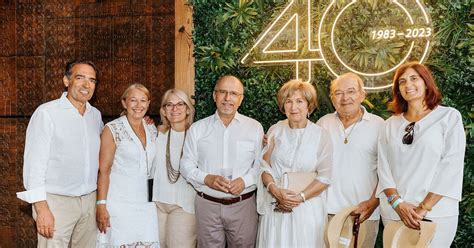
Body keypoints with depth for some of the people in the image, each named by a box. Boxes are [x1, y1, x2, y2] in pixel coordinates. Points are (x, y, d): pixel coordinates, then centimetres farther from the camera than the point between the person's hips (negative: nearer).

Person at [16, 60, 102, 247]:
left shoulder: (96, 115, 9)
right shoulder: (47, 113, -9)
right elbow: (34, 162, -11)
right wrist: (41, 208, -16)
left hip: (90, 201, 5)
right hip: (56, 202, -5)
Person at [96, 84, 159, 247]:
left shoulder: (152, 130, 9)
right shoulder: (112, 129, -6)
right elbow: (104, 171, -8)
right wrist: (101, 205, -14)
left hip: (146, 204, 5)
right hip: (119, 204, -5)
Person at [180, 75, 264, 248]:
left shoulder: (255, 128, 3)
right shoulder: (197, 129, 4)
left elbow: (260, 165, 3)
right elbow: (186, 165, 4)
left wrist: (245, 181, -15)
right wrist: (207, 179, -13)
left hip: (243, 204, 0)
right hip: (207, 204, 0)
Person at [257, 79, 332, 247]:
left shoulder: (321, 135, -4)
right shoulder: (275, 130, 2)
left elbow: (324, 177, -5)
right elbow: (264, 165, 3)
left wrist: (300, 197, -15)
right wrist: (274, 189, -14)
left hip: (307, 208, -2)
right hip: (275, 207, 2)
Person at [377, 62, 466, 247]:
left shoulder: (450, 116, -1)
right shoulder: (391, 124, 9)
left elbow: (452, 165, -9)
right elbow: (383, 167, 3)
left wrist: (424, 208, -15)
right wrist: (398, 203, -11)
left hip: (436, 212, -3)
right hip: (393, 211, 3)